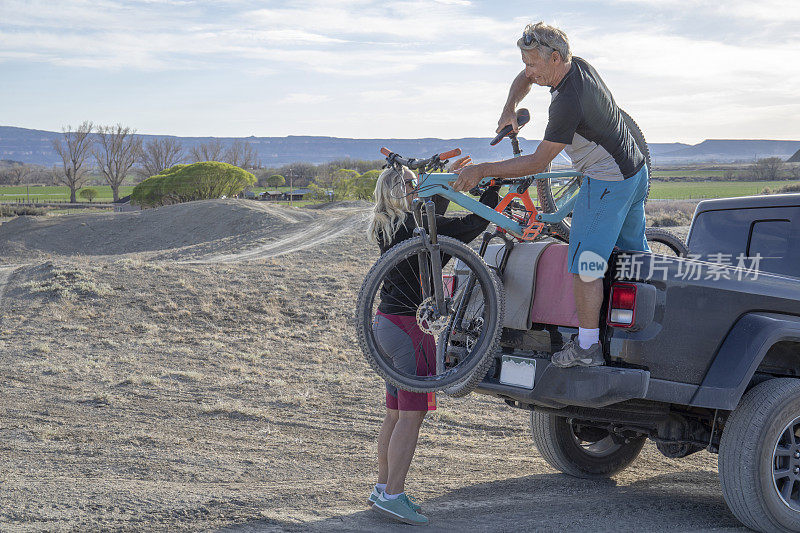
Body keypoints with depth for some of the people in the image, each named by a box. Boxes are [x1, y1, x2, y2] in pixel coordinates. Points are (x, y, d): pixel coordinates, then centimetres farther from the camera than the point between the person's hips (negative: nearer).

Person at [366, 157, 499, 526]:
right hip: (410, 328, -9)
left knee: (396, 414, 16)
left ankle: (382, 489, 22)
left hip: (387, 323, 9)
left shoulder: (388, 228, 10)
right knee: (411, 415, -5)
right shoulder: (415, 226, -16)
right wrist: (493, 184, -2)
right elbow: (473, 225, -15)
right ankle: (392, 496, -4)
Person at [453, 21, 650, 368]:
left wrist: (482, 170, -20)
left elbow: (538, 162, -23)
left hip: (608, 183, -10)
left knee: (583, 264, -6)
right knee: (633, 252, 22)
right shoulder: (578, 65, 0)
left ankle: (587, 347, 0)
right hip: (636, 171, 10)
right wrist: (509, 110, 0)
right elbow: (524, 79, 18)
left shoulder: (567, 101, -29)